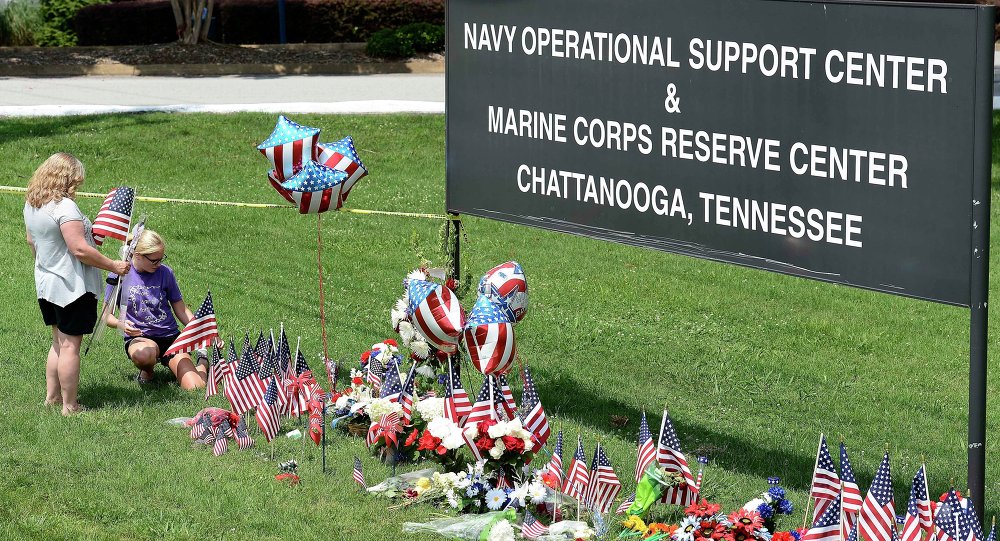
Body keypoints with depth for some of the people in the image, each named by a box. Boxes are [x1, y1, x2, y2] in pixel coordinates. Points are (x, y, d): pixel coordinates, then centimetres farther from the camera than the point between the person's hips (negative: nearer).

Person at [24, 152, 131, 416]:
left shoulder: (31, 204, 5)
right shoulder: (64, 207, -23)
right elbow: (80, 250, -26)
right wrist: (113, 266, -16)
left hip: (45, 283, 9)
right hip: (71, 286, -9)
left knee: (59, 342, 21)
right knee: (70, 345, -2)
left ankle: (51, 397, 26)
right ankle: (69, 406, 3)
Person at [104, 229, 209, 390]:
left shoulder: (165, 272, 0)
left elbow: (181, 311, 9)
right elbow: (107, 315, 0)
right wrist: (120, 324, -23)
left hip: (170, 335, 2)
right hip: (138, 337, -2)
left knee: (195, 387, -15)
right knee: (143, 354, -42)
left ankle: (203, 362, 23)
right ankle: (147, 372, -2)